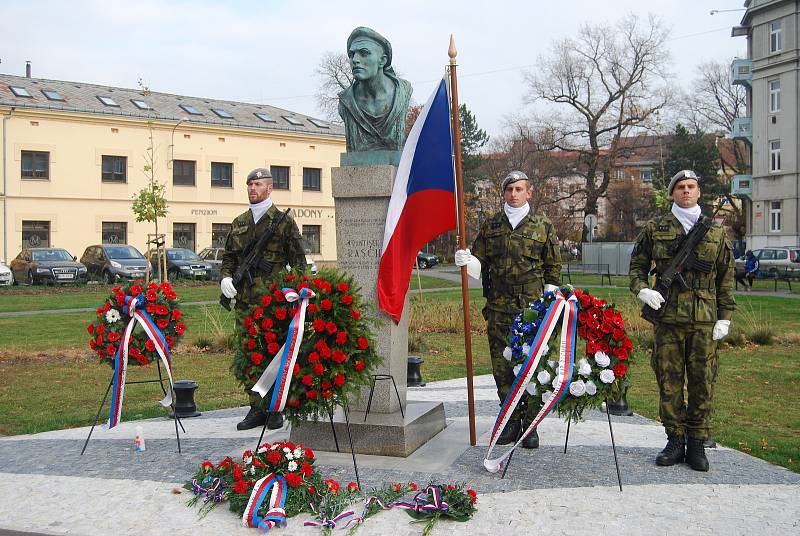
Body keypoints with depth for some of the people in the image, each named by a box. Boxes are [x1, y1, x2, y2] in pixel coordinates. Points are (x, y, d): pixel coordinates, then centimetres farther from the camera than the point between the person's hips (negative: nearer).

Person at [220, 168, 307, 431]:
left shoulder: (284, 221, 0)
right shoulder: (238, 223, 16)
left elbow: (298, 261, 0)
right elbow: (228, 257, 22)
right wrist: (226, 278, 3)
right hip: (244, 301, 5)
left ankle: (275, 409, 11)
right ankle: (256, 408, 18)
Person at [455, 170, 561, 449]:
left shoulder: (542, 225, 7)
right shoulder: (490, 226, 12)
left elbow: (553, 267, 9)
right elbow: (479, 264, 13)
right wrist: (466, 261, -10)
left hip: (532, 309, -2)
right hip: (498, 309, 2)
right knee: (502, 367, 5)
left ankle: (530, 424, 10)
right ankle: (511, 422, 18)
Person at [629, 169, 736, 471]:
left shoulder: (716, 232, 11)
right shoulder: (655, 229, 8)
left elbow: (726, 279, 12)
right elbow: (637, 265, 12)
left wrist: (725, 317, 6)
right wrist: (642, 289, -8)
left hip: (704, 321, 1)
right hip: (667, 317, 0)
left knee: (702, 383, 4)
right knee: (669, 381, 4)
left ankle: (696, 443, 16)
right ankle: (675, 440, 17)